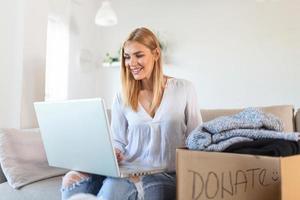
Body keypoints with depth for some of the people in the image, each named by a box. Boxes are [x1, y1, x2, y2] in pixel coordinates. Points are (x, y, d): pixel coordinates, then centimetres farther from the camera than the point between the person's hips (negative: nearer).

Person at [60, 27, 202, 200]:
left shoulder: (184, 89, 2)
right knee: (72, 179, -25)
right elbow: (118, 141, 12)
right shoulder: (122, 97, 9)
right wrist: (113, 153, -11)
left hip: (166, 175, -2)